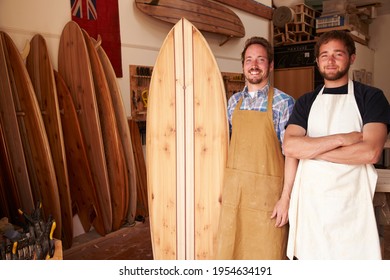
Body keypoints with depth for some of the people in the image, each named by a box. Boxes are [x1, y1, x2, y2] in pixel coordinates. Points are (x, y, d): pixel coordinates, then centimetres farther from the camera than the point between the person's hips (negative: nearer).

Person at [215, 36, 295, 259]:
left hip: (267, 192, -4)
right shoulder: (234, 101, 8)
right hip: (233, 190, 5)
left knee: (267, 253, 8)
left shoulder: (284, 102, -7)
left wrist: (286, 197, -13)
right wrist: (226, 186, 12)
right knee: (230, 250, 14)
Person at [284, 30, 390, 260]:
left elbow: (371, 152, -13)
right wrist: (342, 138, -13)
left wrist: (309, 149, -9)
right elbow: (289, 147, -5)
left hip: (349, 204, -2)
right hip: (308, 201, 3)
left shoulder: (371, 97, 2)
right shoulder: (306, 102, 11)